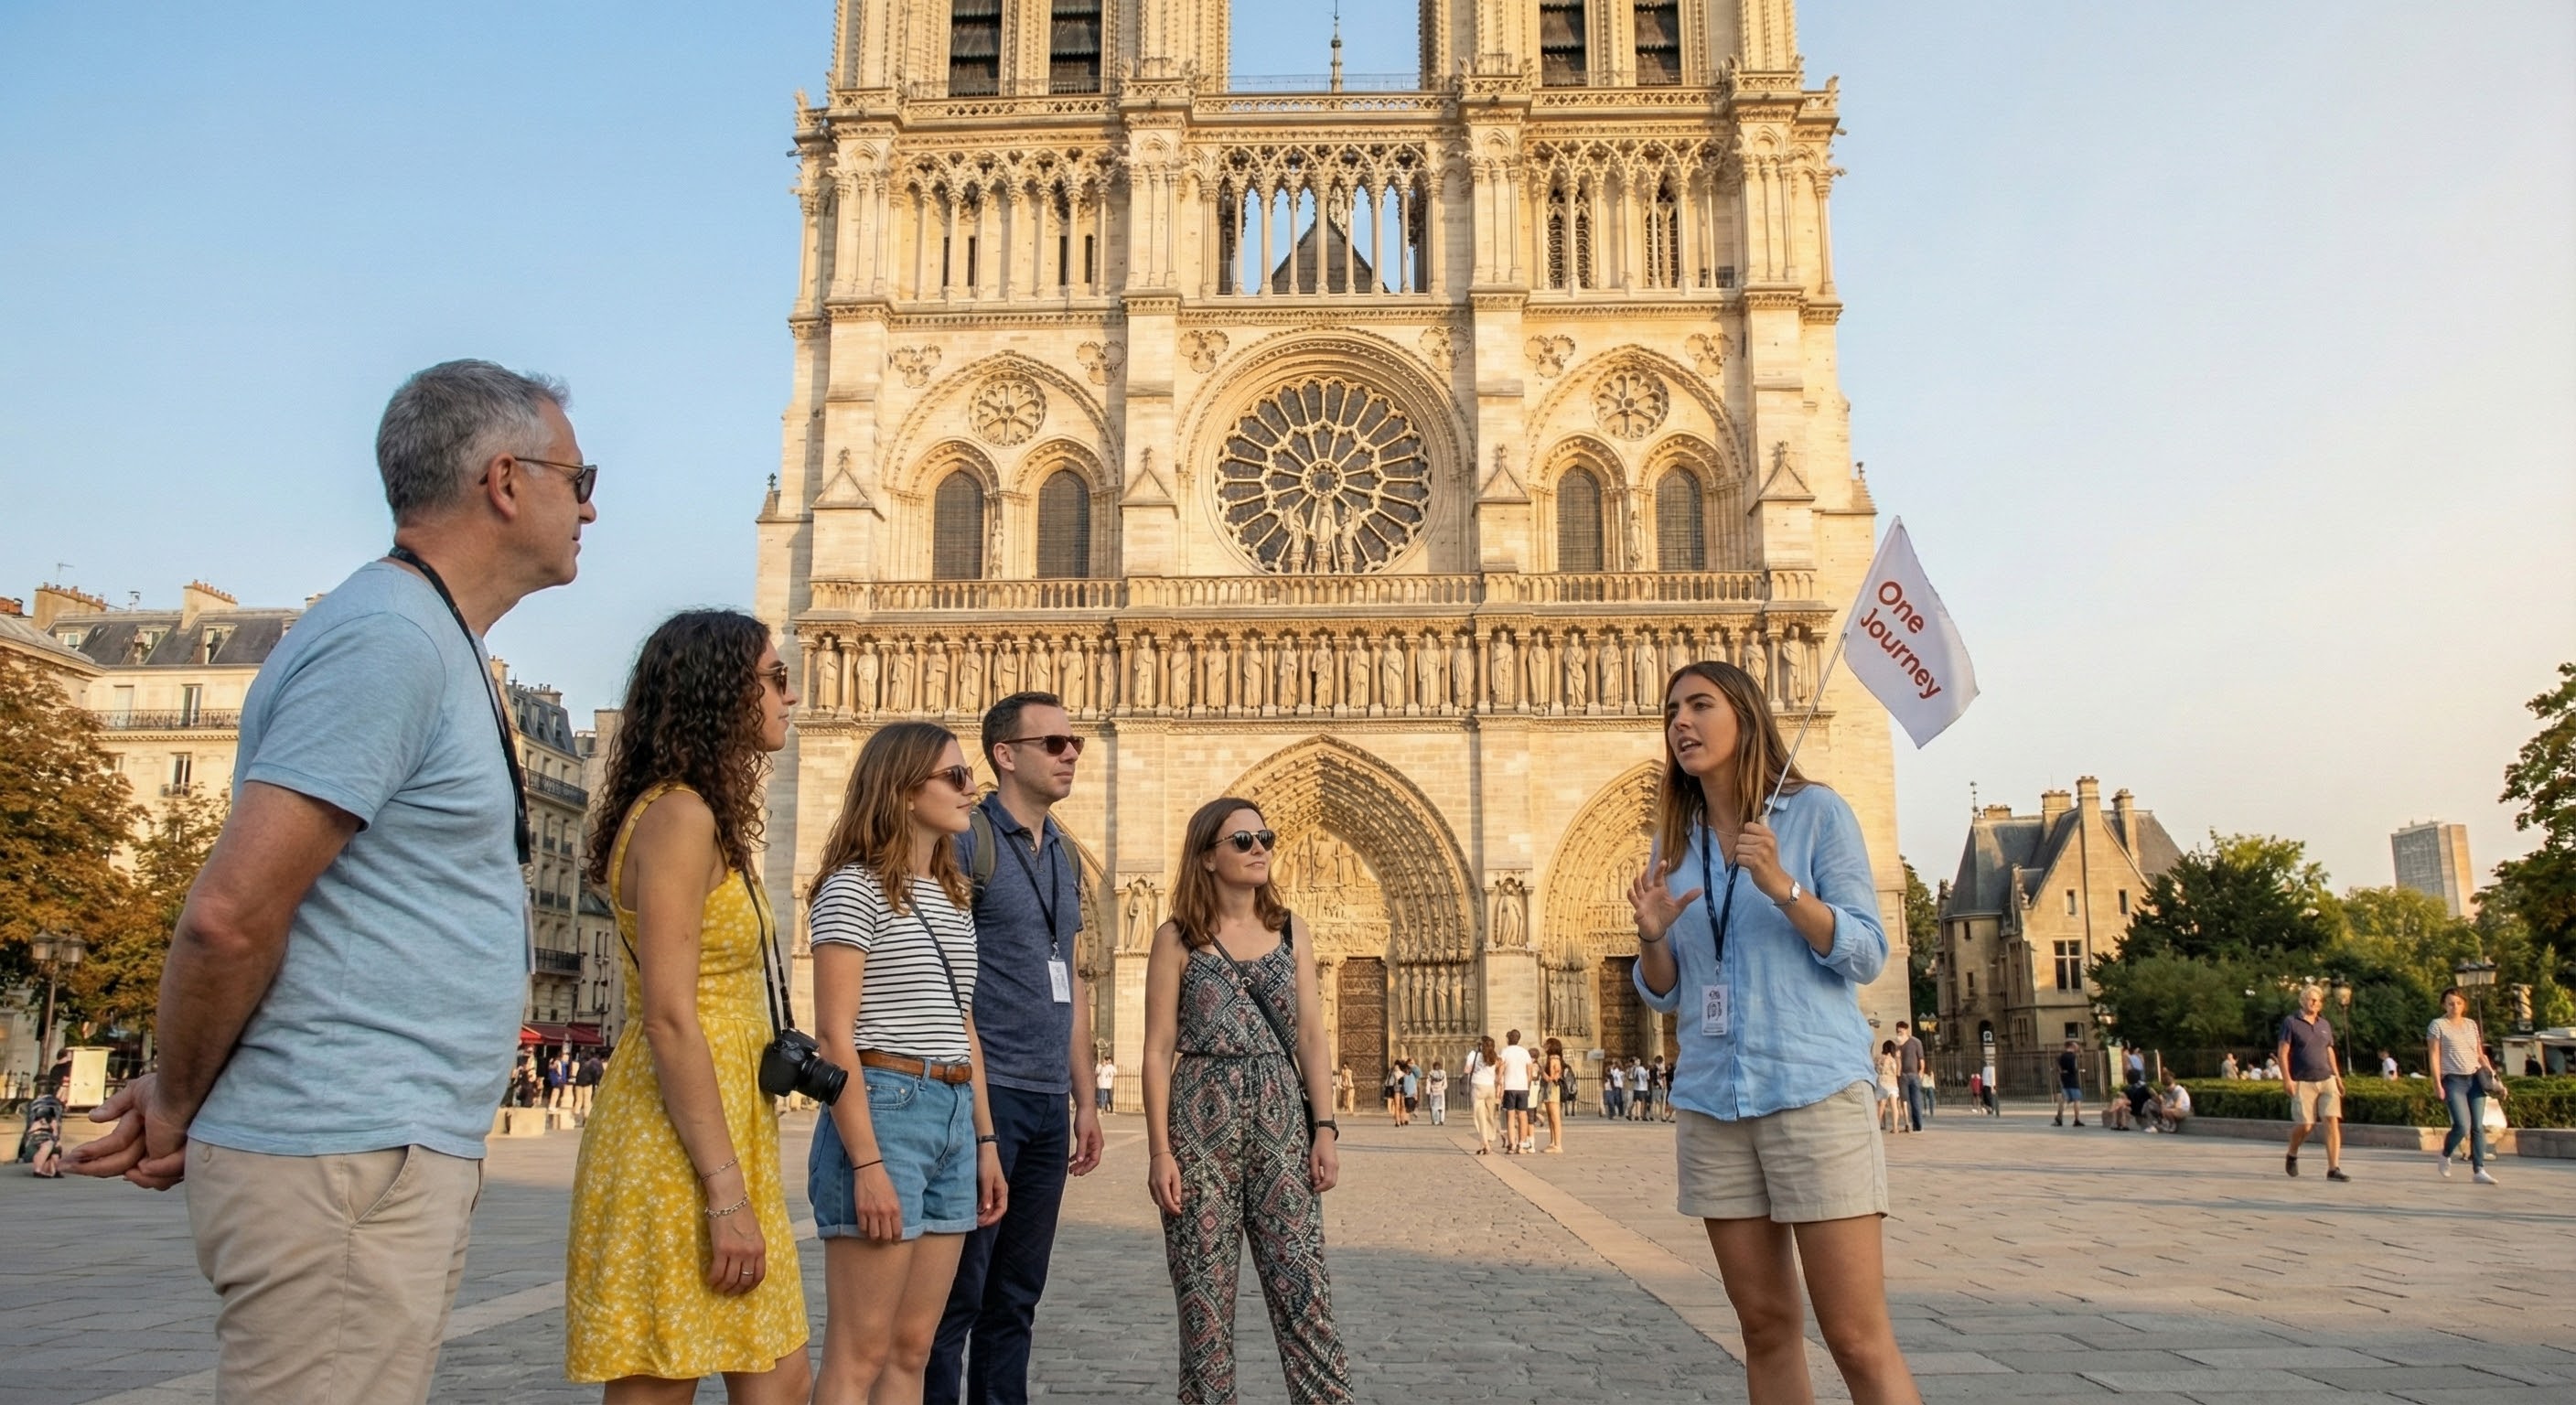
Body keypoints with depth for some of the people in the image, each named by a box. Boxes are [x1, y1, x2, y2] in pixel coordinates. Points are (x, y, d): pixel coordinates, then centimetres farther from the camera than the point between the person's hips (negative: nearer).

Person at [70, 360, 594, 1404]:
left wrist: (185, 1095, 10)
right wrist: (178, 1108, -5)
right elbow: (230, 913, -21)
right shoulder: (388, 639, -16)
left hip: (403, 1156, 9)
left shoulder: (436, 646, 16)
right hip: (344, 1162, -9)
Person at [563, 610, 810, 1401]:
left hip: (728, 1136, 10)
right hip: (681, 1152, -10)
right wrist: (726, 1195, -21)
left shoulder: (706, 820, 17)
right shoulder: (679, 813, -13)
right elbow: (669, 1018, -20)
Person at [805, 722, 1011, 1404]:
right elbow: (835, 1036, -12)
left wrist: (985, 1139, 15)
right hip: (883, 1110, -8)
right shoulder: (854, 888, -7)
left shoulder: (954, 898, 16)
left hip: (954, 1117, 8)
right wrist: (867, 1163, -18)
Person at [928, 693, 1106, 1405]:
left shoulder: (1066, 853, 15)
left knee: (1017, 1295, 13)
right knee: (958, 1292, -2)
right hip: (986, 1093, -7)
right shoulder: (966, 839, -8)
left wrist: (1085, 1098, 16)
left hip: (1048, 1103, 7)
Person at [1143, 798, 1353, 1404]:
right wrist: (1160, 1151, -8)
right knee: (1205, 1292, 4)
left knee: (1303, 1288, -1)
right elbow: (1159, 1049, -2)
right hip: (1202, 1125, -2)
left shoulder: (1291, 931, 8)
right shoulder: (1178, 938, 0)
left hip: (1281, 1123, 2)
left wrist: (1325, 1128, 0)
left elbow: (1309, 1035, 8)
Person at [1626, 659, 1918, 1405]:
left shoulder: (1816, 811, -2)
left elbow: (1867, 956, -7)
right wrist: (1651, 935, -7)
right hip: (1711, 1103, 5)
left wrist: (1783, 887, -20)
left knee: (1858, 1337, -5)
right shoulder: (1675, 842, 11)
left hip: (1815, 1092, -5)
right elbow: (1664, 995, 13)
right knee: (1765, 1325, 9)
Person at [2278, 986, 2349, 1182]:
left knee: (2333, 1121, -10)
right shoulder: (2291, 1022, -1)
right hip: (2303, 1083, -4)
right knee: (2304, 1125, -5)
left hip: (2327, 1080, 4)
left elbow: (2329, 1051, 22)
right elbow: (2283, 1051, -5)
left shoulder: (2325, 1025, 15)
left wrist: (2337, 1077, 14)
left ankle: (2333, 1169, -10)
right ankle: (2292, 1156, 24)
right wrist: (2287, 1078, -12)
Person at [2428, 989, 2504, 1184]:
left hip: (2475, 1079, 5)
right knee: (2463, 1126, -14)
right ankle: (2446, 1155, 13)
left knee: (2478, 1126, -1)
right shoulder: (2437, 1025, 0)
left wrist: (2493, 1076, 6)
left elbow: (2480, 1054, 18)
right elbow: (2434, 1056, -4)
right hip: (2454, 1080, -5)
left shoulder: (2471, 1024, 15)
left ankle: (2478, 1170, 2)